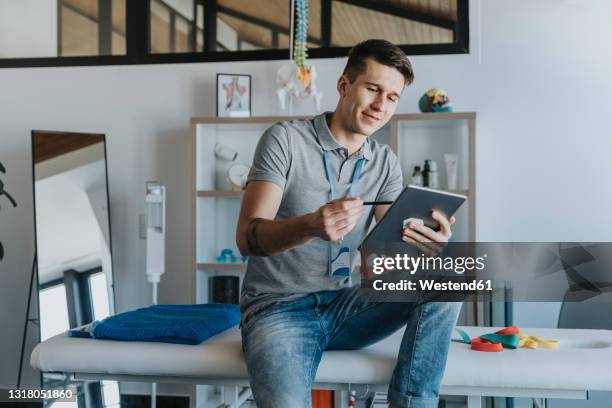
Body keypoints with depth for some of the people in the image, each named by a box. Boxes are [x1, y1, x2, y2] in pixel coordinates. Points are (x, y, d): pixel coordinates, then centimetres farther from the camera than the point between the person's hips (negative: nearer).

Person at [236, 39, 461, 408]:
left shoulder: (386, 163, 8)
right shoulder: (285, 139, -7)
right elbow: (247, 237, -16)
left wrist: (425, 241, -28)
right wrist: (311, 225, -36)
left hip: (346, 305, 5)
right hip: (278, 308, -4)